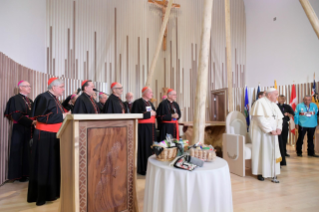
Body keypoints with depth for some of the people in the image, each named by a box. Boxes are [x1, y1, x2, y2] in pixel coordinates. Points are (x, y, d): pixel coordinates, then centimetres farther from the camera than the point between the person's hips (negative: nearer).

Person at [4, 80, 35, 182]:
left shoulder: (30, 101, 15)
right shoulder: (15, 99, -8)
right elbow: (17, 116, -19)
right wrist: (31, 122, -23)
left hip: (28, 130, 7)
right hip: (19, 129, -7)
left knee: (27, 151, 10)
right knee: (18, 151, 4)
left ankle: (26, 172, 20)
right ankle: (18, 174, 16)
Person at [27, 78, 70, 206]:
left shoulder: (55, 99, 14)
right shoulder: (44, 98, -14)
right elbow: (40, 117, -22)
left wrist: (66, 114, 1)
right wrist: (62, 116, -20)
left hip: (54, 136, 9)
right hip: (45, 136, -9)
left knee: (54, 164, 15)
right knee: (43, 166, 1)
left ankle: (51, 192, 27)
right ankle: (40, 195, 14)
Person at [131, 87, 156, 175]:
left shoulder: (150, 103, 17)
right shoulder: (138, 102, -8)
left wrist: (154, 113, 1)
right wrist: (149, 114, -16)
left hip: (151, 128, 8)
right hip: (143, 128, -8)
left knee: (151, 147, 10)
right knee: (144, 148, -2)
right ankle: (143, 169, 11)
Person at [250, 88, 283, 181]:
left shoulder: (274, 104, 11)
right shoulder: (260, 102, -14)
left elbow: (279, 117, 8)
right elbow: (260, 118, -22)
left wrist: (278, 128, -9)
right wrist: (270, 130, -22)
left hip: (272, 133, 8)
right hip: (261, 132, -7)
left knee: (272, 151, 10)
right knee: (261, 151, 0)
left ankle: (270, 171, 22)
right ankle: (260, 172, 11)